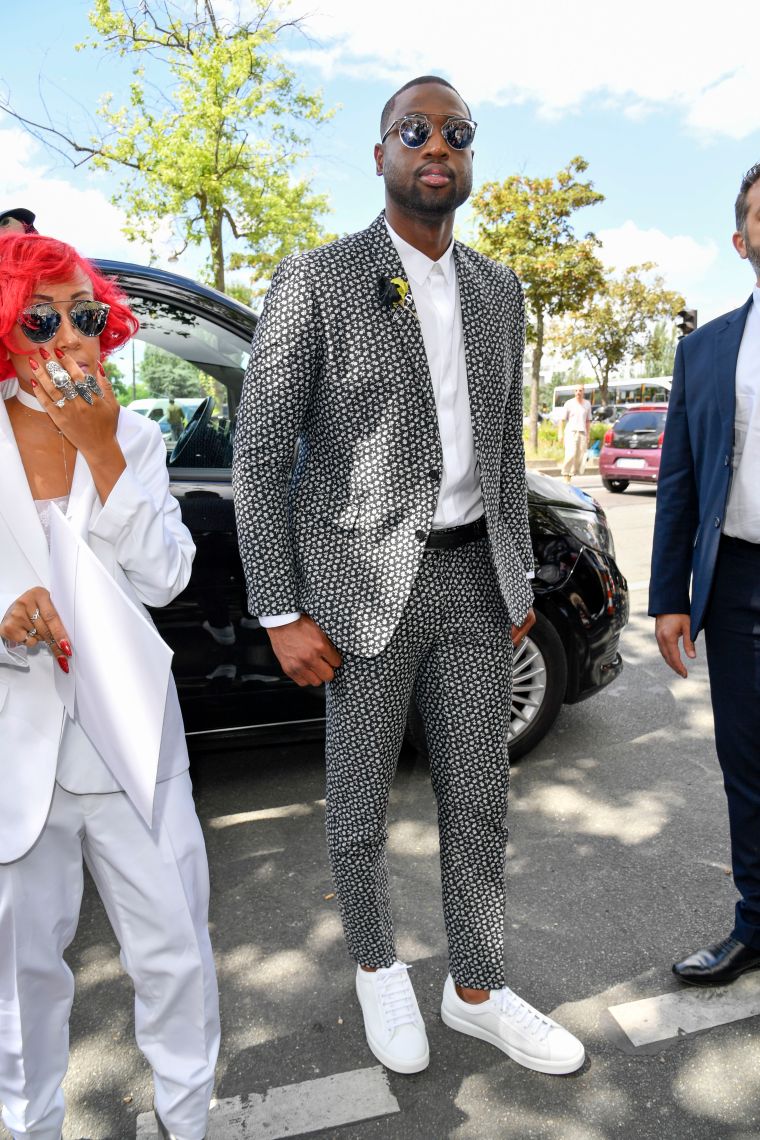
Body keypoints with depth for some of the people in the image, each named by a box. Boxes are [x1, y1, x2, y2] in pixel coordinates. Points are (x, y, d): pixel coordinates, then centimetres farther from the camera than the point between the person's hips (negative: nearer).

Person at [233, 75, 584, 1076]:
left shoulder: (498, 290, 11)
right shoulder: (316, 280, -5)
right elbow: (260, 454, -8)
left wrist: (518, 579, 12)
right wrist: (282, 615, -12)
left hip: (473, 580, 5)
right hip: (366, 583, -4)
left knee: (479, 802, 11)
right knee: (360, 807, 11)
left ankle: (477, 990, 33)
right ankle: (376, 965, 38)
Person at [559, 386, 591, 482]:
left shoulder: (587, 404, 13)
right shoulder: (569, 403, 2)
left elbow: (588, 421, 18)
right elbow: (563, 420, 2)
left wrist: (588, 434, 14)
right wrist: (561, 433, -5)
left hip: (582, 433, 4)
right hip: (571, 431, -4)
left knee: (580, 456, -1)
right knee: (570, 454, -18)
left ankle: (570, 476, 7)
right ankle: (565, 475, -13)